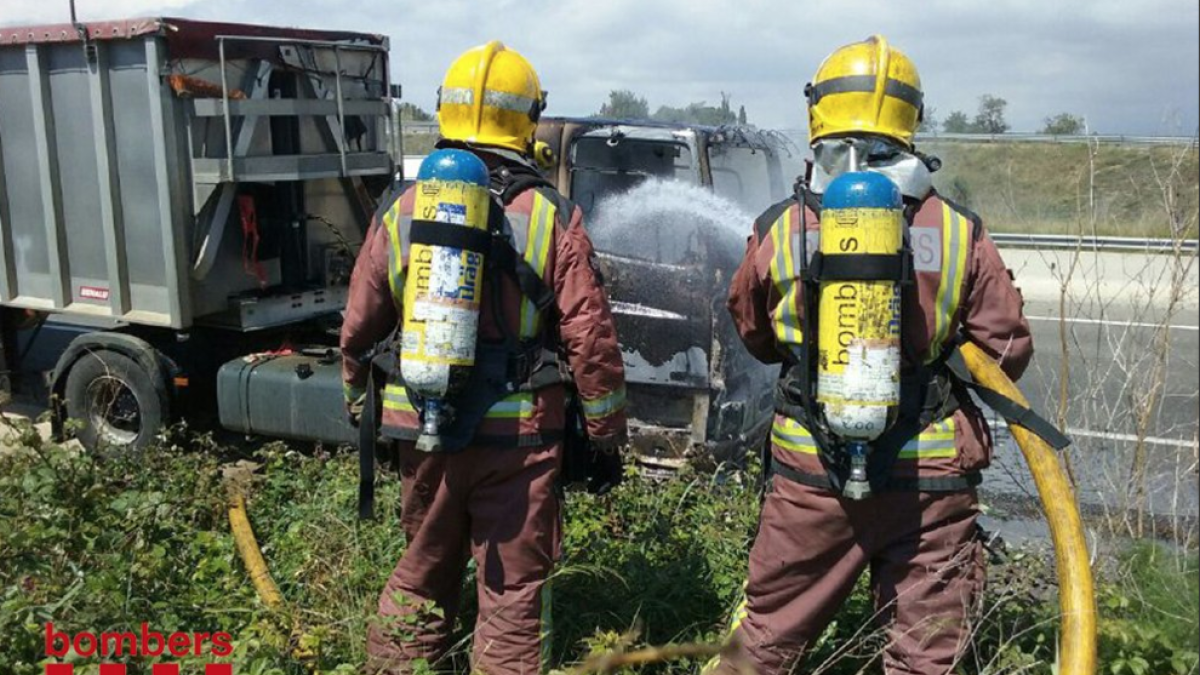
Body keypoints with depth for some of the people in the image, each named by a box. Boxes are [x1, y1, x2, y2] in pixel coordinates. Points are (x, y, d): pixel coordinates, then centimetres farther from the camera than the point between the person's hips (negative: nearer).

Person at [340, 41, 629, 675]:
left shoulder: (400, 211, 1)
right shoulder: (552, 218, -9)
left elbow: (358, 328, 7)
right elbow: (590, 340, -10)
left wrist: (359, 403, 23)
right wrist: (608, 435, 1)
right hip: (517, 435, -3)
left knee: (421, 574, 22)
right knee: (513, 590, 9)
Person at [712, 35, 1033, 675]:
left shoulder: (778, 229, -6)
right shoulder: (960, 231, -7)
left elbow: (754, 336, 9)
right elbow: (1009, 350, 0)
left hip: (810, 477, 1)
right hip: (930, 479, 0)